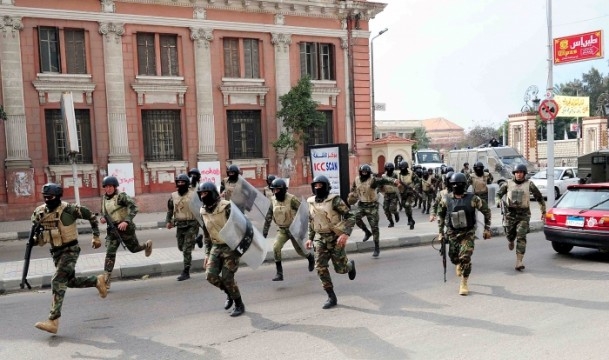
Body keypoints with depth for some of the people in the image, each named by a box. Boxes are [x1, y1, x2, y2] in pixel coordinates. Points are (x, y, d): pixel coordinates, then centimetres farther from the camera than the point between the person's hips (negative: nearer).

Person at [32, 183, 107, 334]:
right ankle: (97, 281, 39)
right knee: (71, 281, 15)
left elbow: (91, 216, -4)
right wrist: (35, 238, -11)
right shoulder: (39, 212, 0)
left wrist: (96, 236, -2)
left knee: (58, 282, -16)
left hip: (70, 250, -7)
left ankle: (53, 321, -15)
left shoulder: (69, 209, -15)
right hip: (56, 252, 7)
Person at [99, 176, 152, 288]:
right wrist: (102, 218, -1)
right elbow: (103, 211, 22)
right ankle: (106, 281, -3)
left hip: (125, 227, -5)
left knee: (134, 248, 14)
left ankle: (147, 245, 48)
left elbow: (134, 207, -24)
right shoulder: (104, 198, 6)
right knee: (110, 253, -4)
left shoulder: (121, 196, -15)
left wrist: (126, 221, -33)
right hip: (112, 229, 5)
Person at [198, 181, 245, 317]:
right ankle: (229, 294, 23)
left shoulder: (226, 207, -16)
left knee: (227, 277, -10)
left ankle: (239, 305, 12)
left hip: (231, 246, -6)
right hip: (216, 247, 6)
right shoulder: (204, 211, 5)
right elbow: (207, 234, 15)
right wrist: (207, 254, 13)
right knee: (211, 275, -6)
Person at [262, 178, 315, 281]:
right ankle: (279, 273, -8)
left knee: (299, 250, 10)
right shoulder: (273, 200, -5)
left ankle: (311, 258, 46)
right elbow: (269, 216, 3)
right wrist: (265, 229, 2)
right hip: (282, 230, 4)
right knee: (276, 247, -17)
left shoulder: (292, 199, -21)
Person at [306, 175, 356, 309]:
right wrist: (310, 238, 14)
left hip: (335, 238, -4)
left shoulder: (334, 200, -13)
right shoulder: (311, 202, 5)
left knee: (340, 269, 2)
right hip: (320, 239, 5)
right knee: (320, 268, -6)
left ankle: (350, 265, 39)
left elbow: (350, 216, -14)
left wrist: (345, 234, -25)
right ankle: (331, 297, 6)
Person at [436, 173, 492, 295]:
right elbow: (440, 215, 9)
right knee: (454, 257, 11)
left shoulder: (472, 198, -12)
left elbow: (486, 211, -1)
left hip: (468, 233, -2)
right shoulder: (446, 200, -7)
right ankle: (458, 265, 49)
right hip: (453, 233, 3)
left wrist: (487, 229, -2)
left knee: (465, 258, -12)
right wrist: (440, 231, 8)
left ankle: (463, 284, 2)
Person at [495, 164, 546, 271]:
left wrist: (543, 211, 13)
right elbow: (499, 194, 15)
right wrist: (498, 201, -6)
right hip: (510, 213, 2)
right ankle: (511, 241, 51)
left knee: (521, 238, -10)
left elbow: (539, 197, 9)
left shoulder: (529, 184, 0)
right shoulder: (508, 183, 4)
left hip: (523, 215, -2)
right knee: (510, 235, 11)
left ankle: (519, 262, -10)